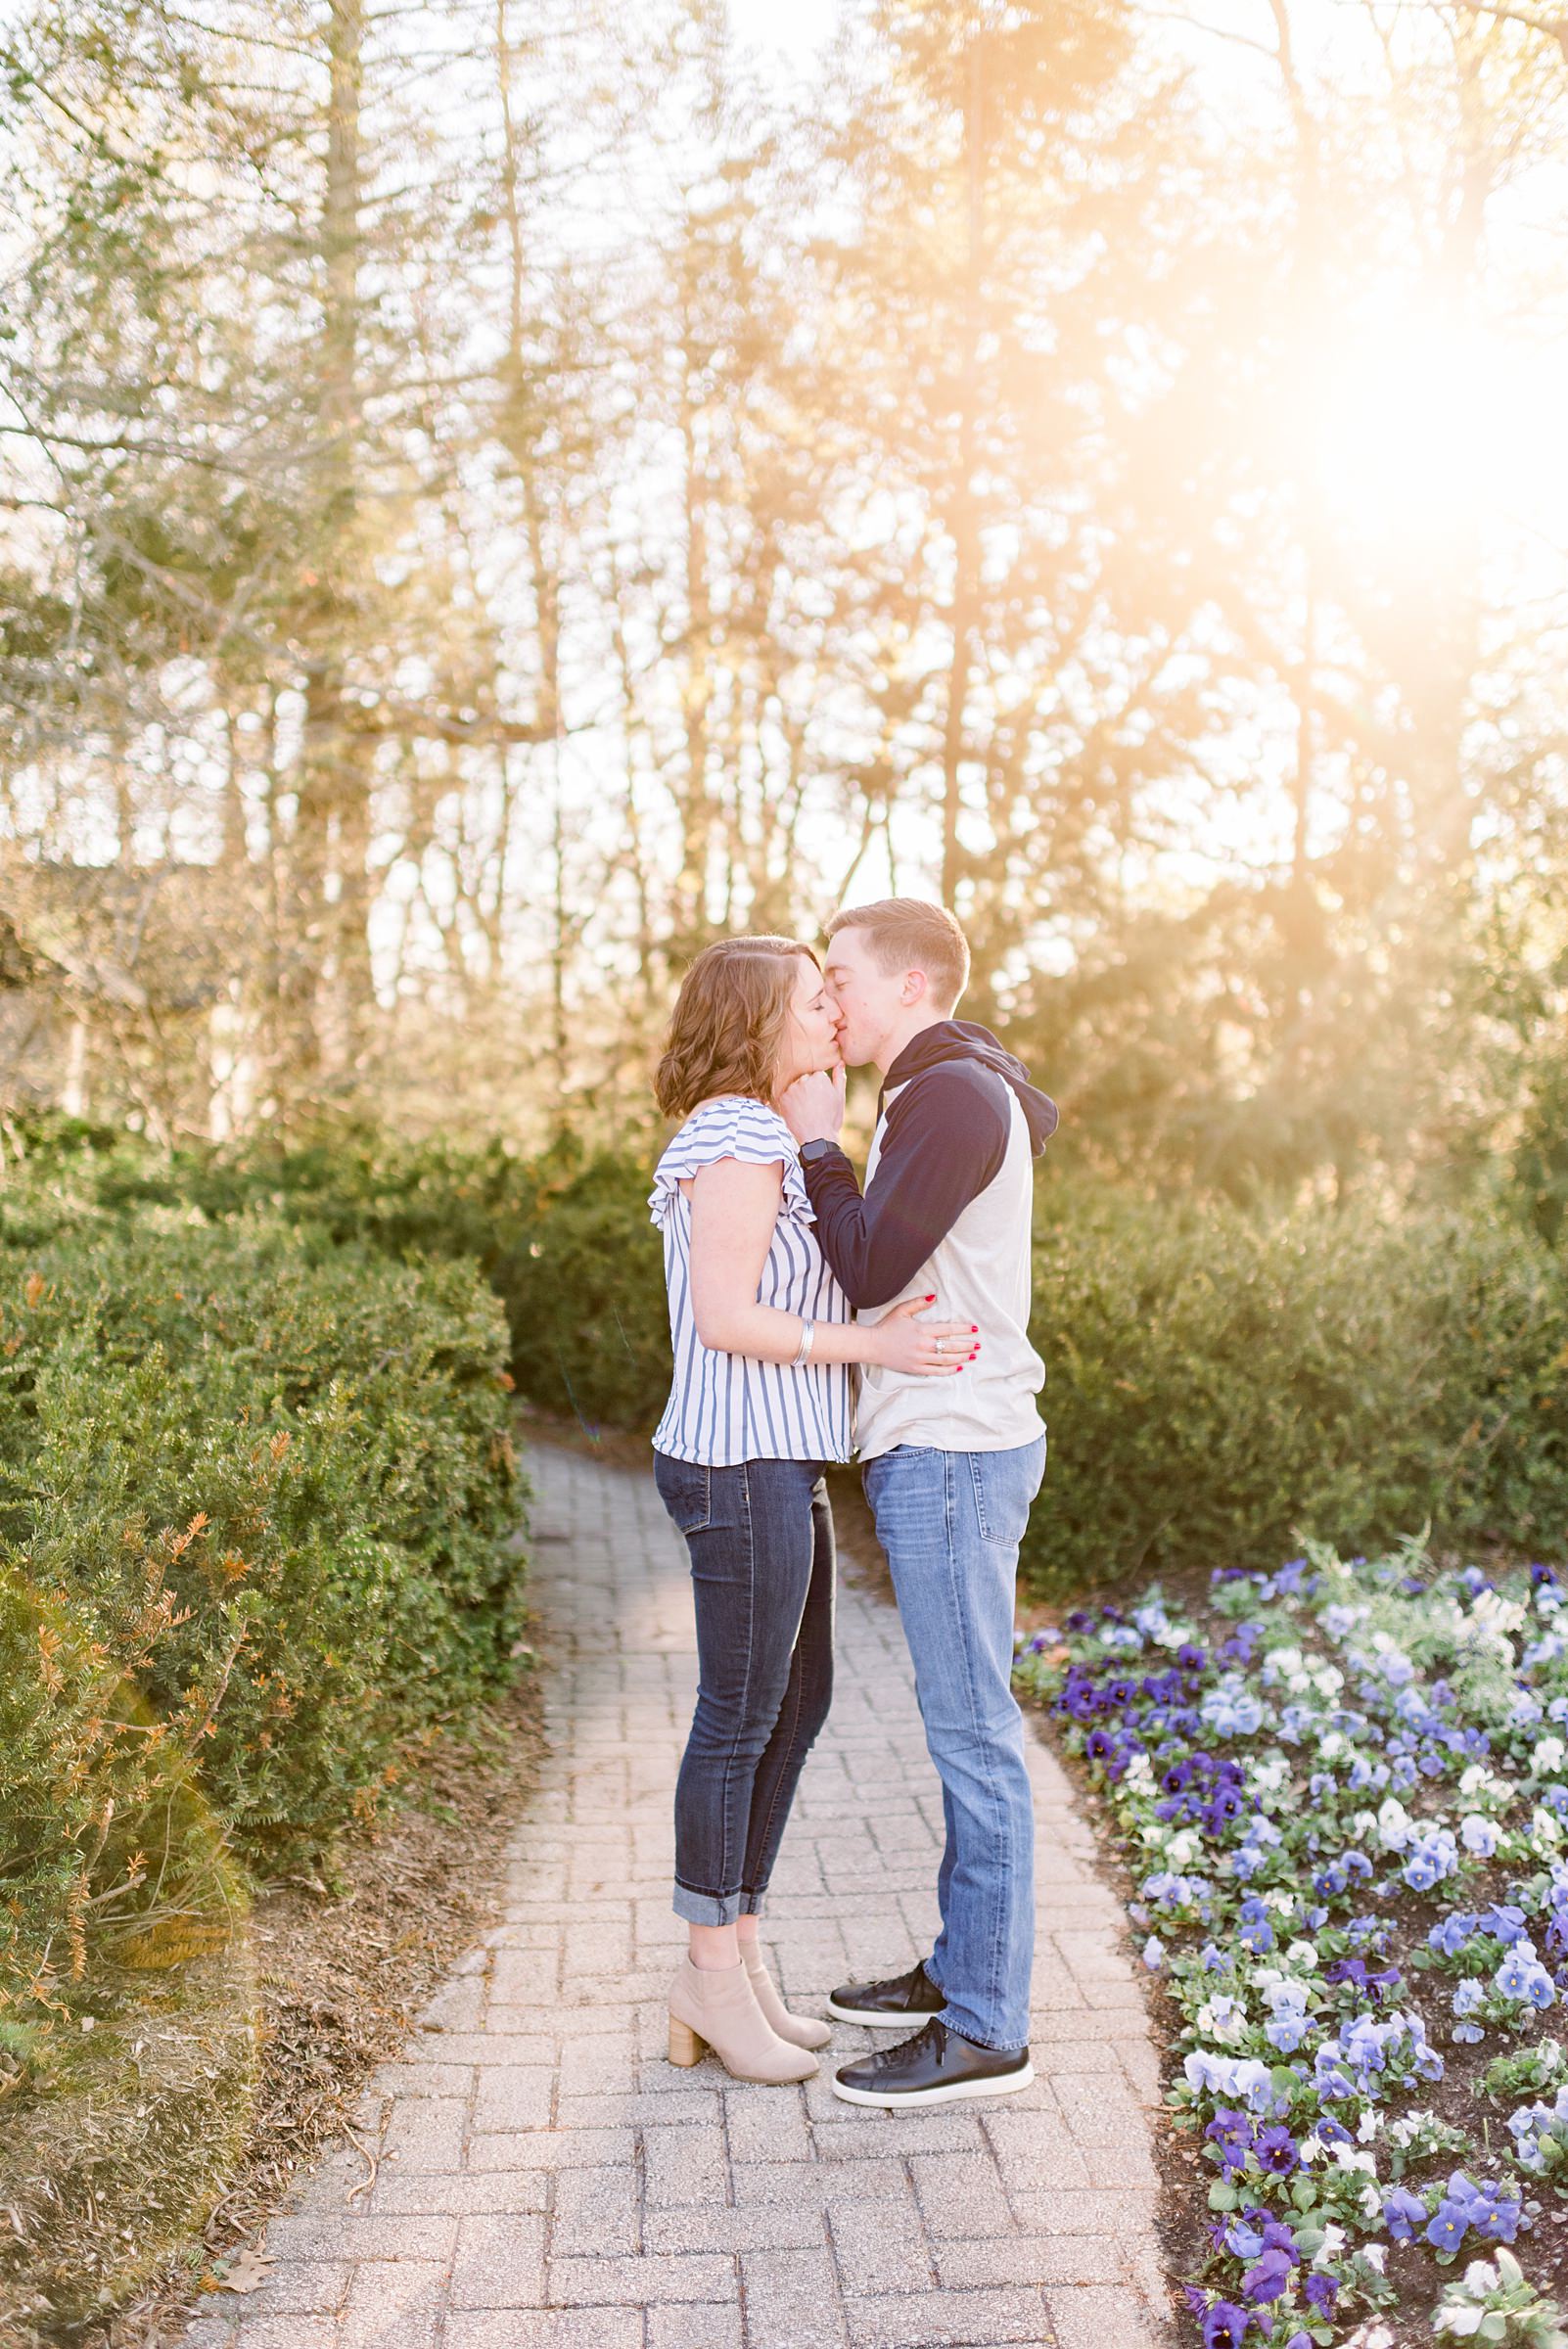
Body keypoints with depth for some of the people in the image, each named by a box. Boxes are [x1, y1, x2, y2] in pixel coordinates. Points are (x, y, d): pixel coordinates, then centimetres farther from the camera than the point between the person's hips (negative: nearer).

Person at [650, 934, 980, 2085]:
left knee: (799, 1705, 15)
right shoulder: (739, 1138, -15)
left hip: (781, 1467, 10)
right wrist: (874, 1343, -20)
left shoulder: (763, 1138, 17)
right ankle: (713, 1973, 16)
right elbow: (723, 1318, -20)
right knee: (741, 1718, 1)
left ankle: (736, 1951, 26)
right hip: (741, 1467, -10)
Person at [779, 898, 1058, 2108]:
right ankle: (963, 1969, 29)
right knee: (965, 1729, 17)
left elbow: (870, 1271, -19)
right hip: (947, 1449, 11)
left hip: (953, 1452, -11)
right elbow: (891, 1267, 18)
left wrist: (818, 1143, -7)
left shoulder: (953, 1095, -15)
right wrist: (824, 1149, 11)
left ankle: (986, 2030, 6)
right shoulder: (952, 1094, 18)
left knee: (973, 1736, -4)